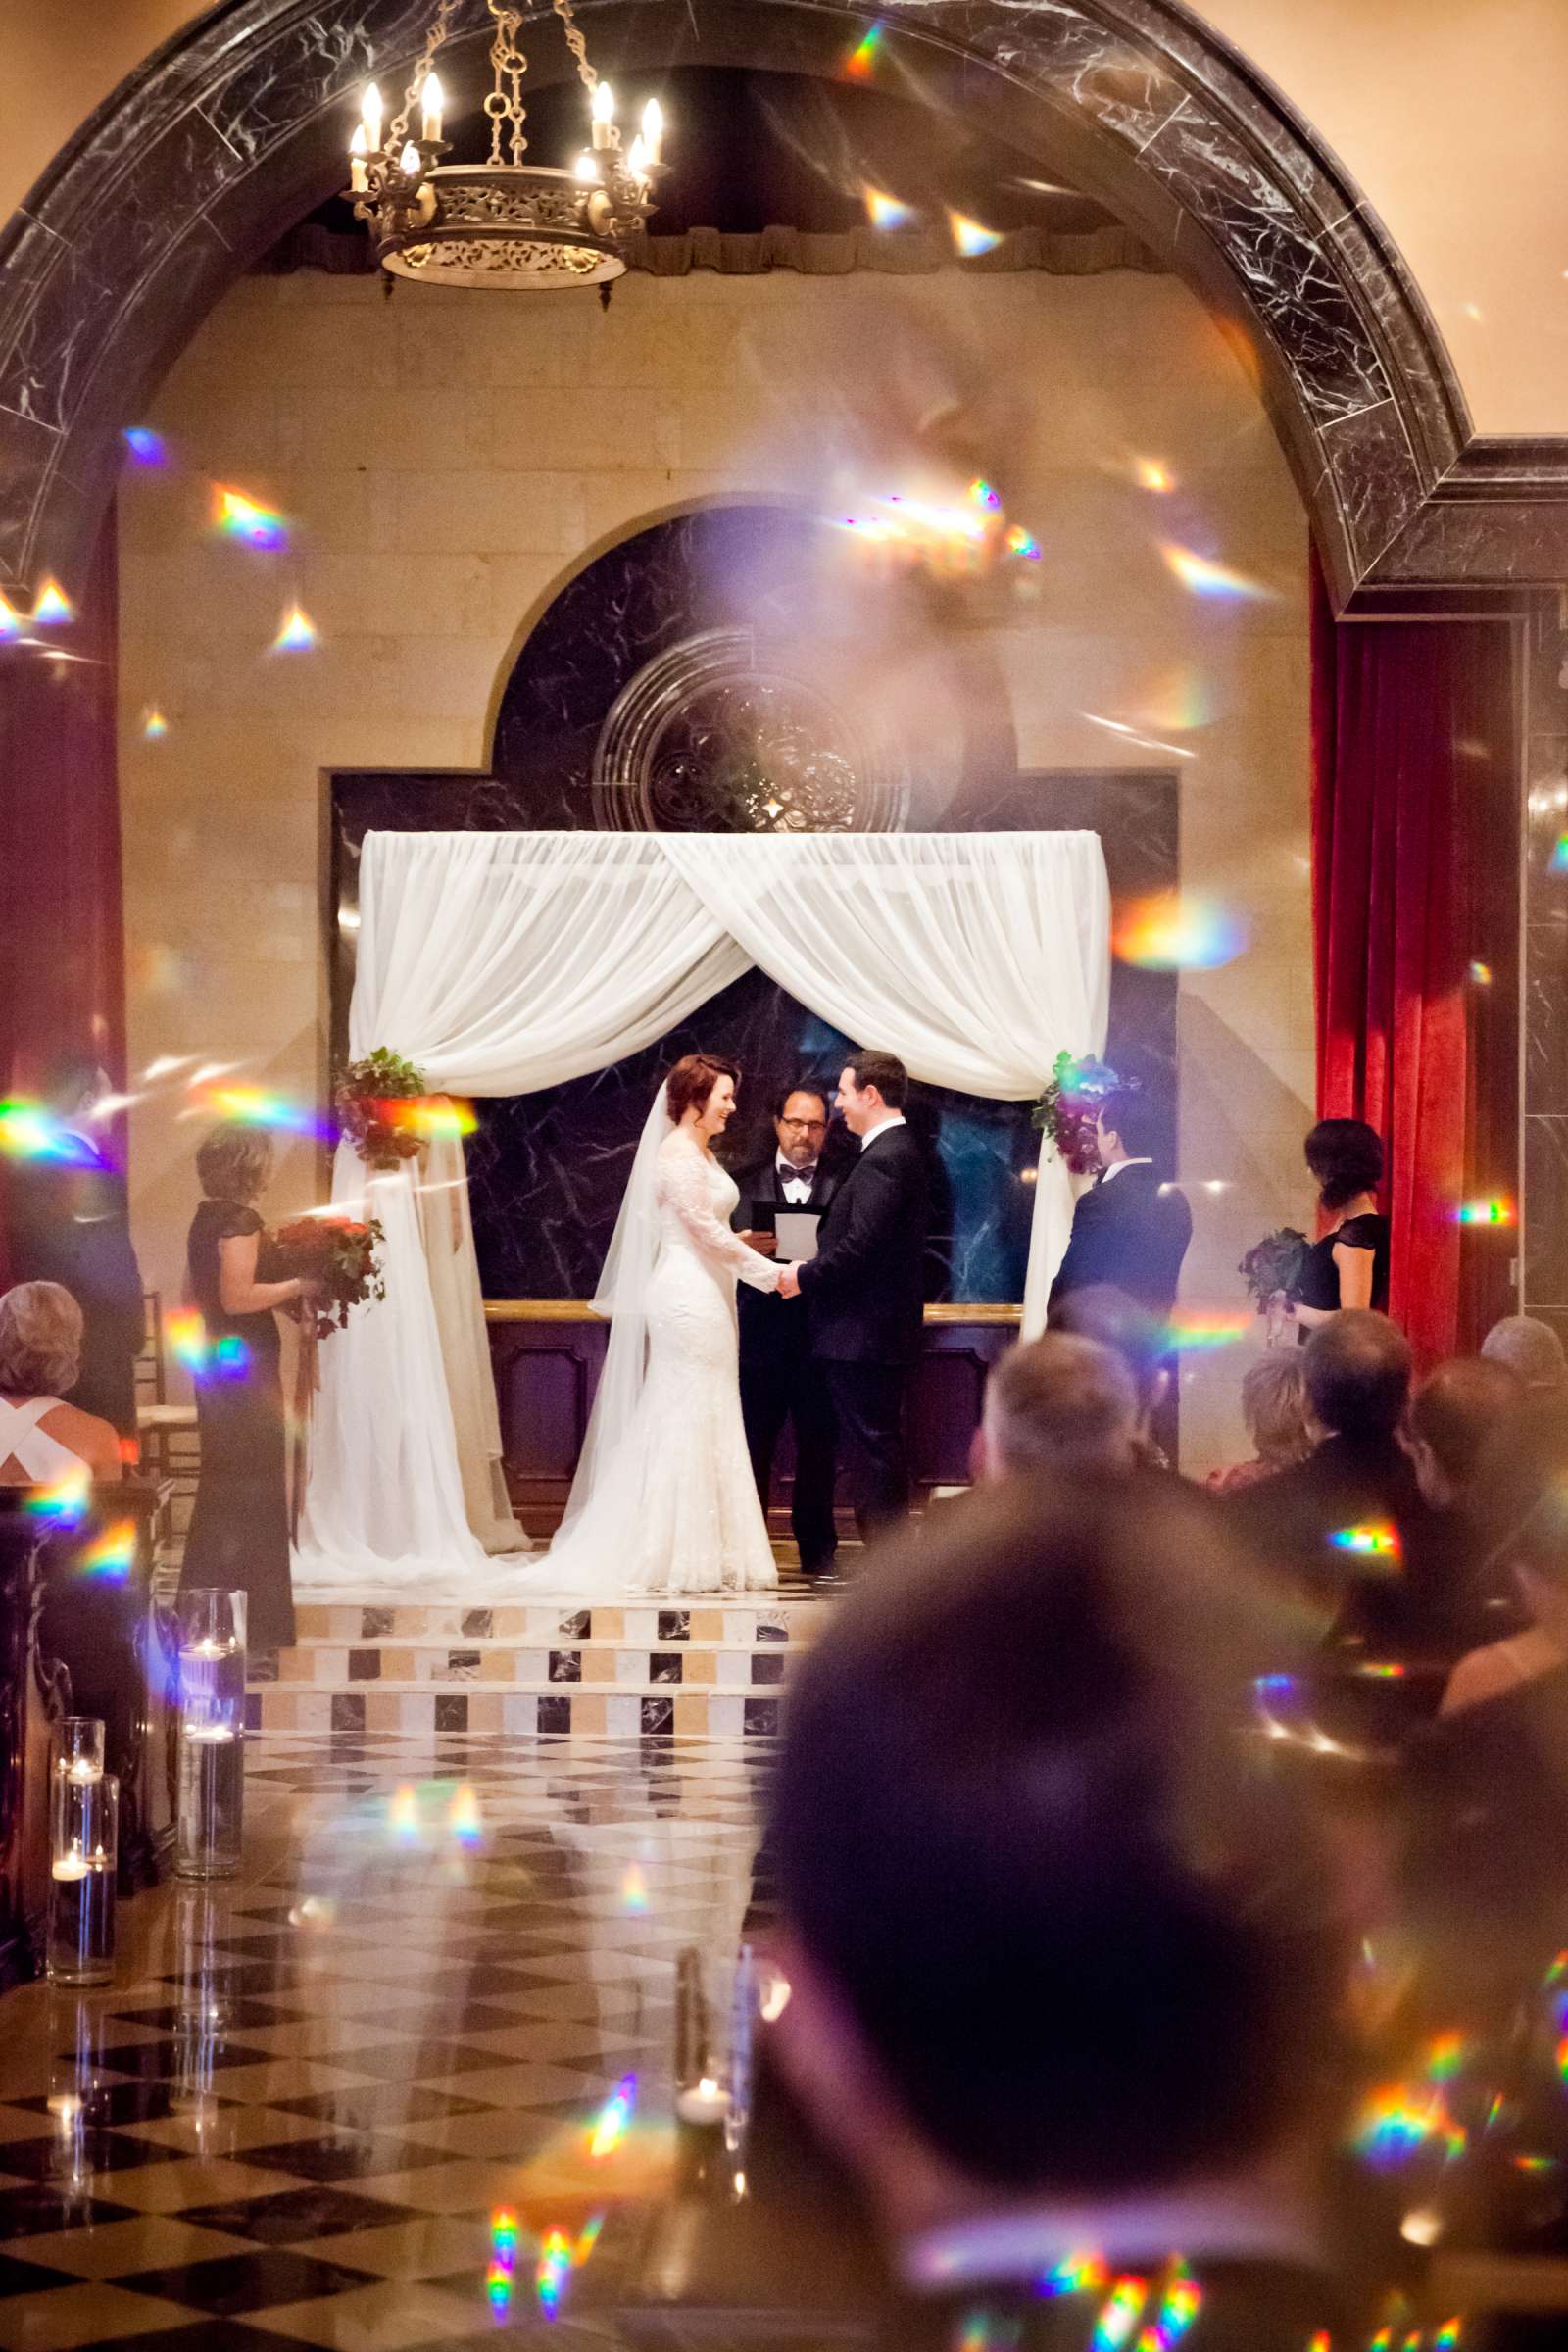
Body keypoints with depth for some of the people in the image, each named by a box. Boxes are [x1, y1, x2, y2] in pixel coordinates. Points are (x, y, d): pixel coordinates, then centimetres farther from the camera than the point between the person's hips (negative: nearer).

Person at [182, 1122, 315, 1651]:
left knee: (224, 1488, 16)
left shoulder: (206, 1219, 11)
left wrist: (281, 1291, 20)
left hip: (218, 1358, 9)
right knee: (250, 1487, -3)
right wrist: (299, 1285, -14)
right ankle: (250, 1621, 0)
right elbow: (238, 1296, -25)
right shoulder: (241, 1221, -17)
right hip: (245, 1360, -9)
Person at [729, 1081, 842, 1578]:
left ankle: (817, 1550, 13)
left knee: (818, 1450, 5)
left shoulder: (842, 1188, 8)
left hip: (818, 1336, 0)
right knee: (750, 1448, 1)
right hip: (758, 1334, 0)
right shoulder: (743, 1183, 9)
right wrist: (740, 1249, -15)